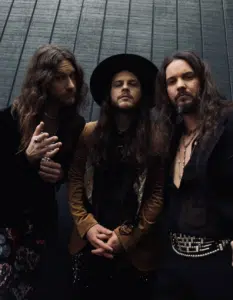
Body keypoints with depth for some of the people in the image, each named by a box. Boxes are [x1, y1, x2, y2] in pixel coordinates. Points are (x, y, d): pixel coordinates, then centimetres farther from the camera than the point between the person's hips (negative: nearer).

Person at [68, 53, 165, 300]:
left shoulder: (156, 138, -3)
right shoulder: (90, 133, 4)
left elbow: (158, 194, -7)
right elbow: (75, 181, 2)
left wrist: (125, 237, -12)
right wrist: (87, 225, -10)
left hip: (135, 250, -1)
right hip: (89, 244, 2)